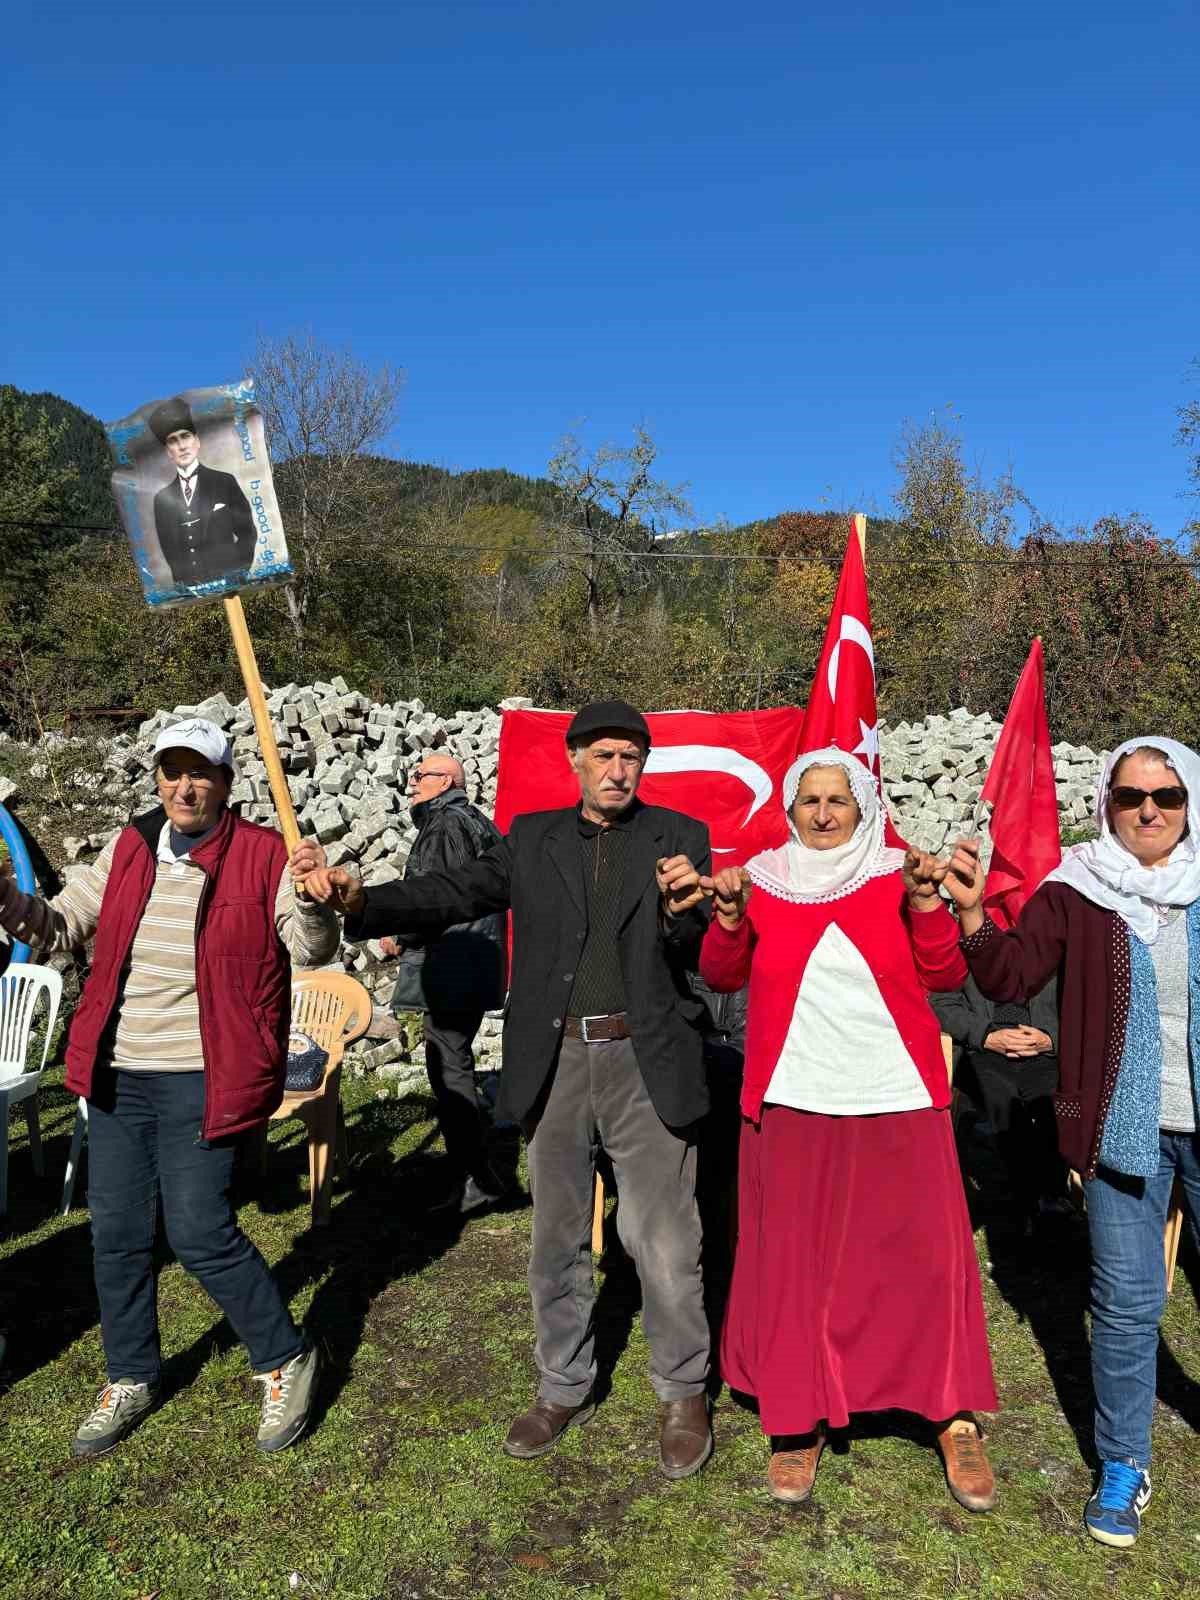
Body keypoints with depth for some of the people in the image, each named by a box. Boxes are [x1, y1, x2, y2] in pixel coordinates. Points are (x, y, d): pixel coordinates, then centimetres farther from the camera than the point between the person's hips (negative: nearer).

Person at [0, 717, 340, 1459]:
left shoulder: (264, 856, -9)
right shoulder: (128, 852, 6)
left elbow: (311, 949, -15)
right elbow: (60, 927, 11)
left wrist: (312, 898, -36)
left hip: (201, 1081, -6)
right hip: (117, 1074, 6)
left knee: (200, 1232, -4)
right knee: (117, 1233, 13)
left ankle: (286, 1360, 19)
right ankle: (132, 1377, 35)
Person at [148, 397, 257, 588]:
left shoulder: (225, 482, 3)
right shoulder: (162, 498, 10)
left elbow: (247, 533, 2)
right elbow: (167, 547, 13)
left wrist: (237, 574, -6)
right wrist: (182, 579, -1)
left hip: (228, 582, -2)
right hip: (187, 588, 2)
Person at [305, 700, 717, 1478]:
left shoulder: (680, 836, 0)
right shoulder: (533, 837, 6)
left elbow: (701, 953, -7)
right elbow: (456, 893, -3)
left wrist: (684, 910, -31)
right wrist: (361, 900, -19)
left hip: (646, 1064, -2)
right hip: (554, 1064, 3)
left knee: (665, 1243, 6)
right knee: (558, 1239, 17)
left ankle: (684, 1395, 30)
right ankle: (565, 1389, 38)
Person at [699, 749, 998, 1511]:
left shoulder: (898, 875, 1)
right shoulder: (764, 878, 3)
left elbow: (947, 975, -3)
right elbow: (723, 975, 3)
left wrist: (926, 903, -17)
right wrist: (730, 914, -13)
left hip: (896, 1101, 0)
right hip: (792, 1103, 1)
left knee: (922, 1254, 5)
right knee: (795, 1260, 8)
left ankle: (958, 1421, 22)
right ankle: (797, 1421, 24)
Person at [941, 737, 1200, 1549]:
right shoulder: (1077, 890, -3)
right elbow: (1011, 974, -8)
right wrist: (972, 911, -23)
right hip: (1124, 1125, -1)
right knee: (1127, 1302, 7)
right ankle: (1123, 1465, 27)